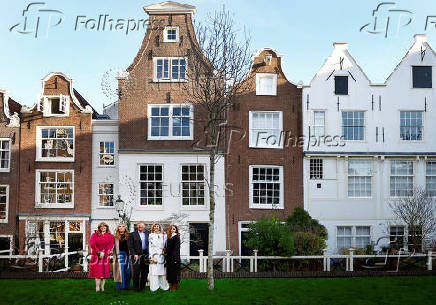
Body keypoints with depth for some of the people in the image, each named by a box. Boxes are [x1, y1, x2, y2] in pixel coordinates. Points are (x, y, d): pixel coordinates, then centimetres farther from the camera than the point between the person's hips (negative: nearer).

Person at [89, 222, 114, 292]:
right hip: (96, 255, -1)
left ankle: (102, 287, 0)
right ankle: (97, 287, -7)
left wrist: (104, 253, -12)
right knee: (97, 270, -7)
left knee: (104, 270, -3)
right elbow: (92, 243, -3)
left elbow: (110, 245, 1)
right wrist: (99, 252, -11)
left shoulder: (110, 236, 12)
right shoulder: (95, 234, 11)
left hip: (105, 255, 1)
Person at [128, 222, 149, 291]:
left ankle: (142, 287, 15)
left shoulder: (148, 233, 11)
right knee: (136, 272, -3)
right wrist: (134, 254, -10)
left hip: (146, 255, 3)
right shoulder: (132, 234, 4)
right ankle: (136, 287, 9)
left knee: (145, 272, 5)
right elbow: (130, 246, 0)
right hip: (136, 255, -2)